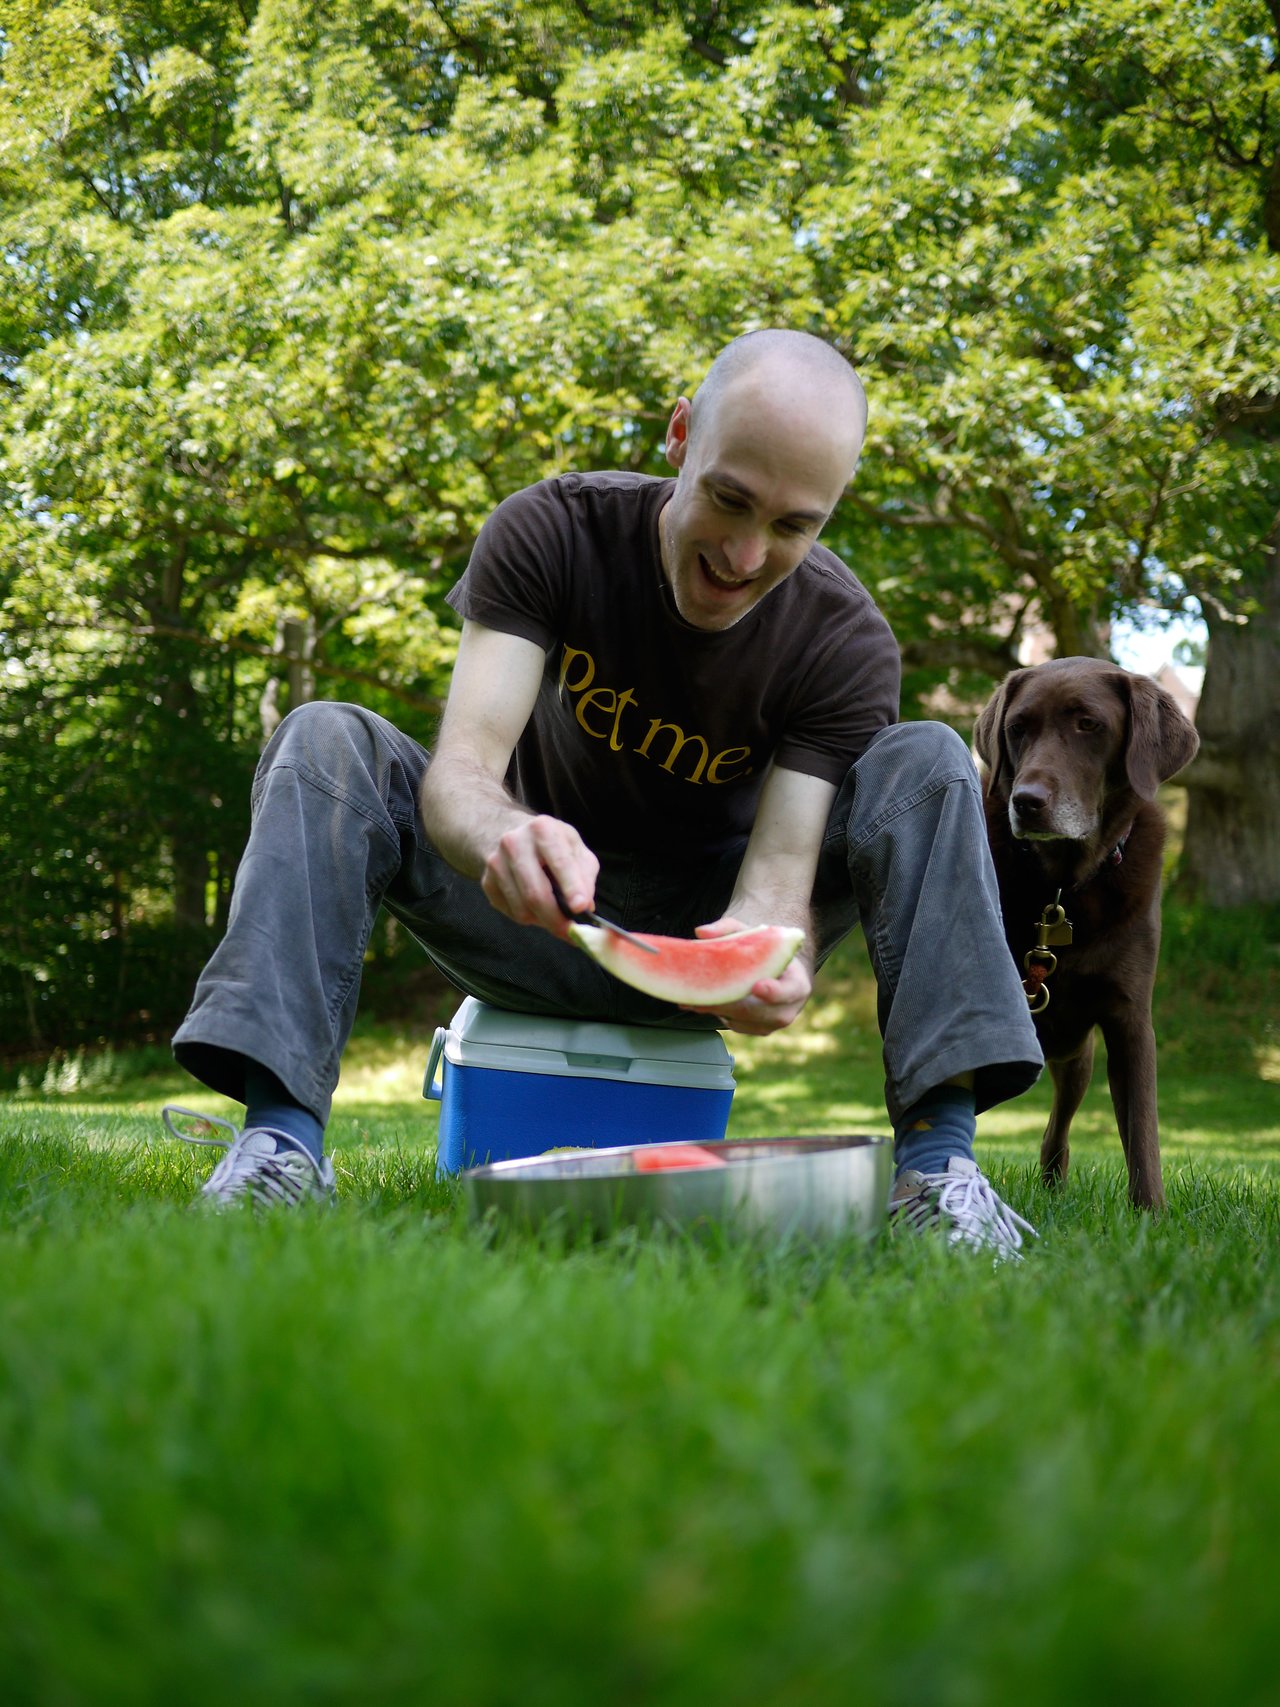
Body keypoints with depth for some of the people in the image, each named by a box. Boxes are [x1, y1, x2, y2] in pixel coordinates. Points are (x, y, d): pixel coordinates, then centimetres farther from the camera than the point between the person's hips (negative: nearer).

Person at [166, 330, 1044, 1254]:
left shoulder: (847, 643, -17)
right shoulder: (551, 531, -18)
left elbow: (782, 870, -27)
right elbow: (460, 771, -30)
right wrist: (503, 837, -55)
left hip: (705, 931, 0)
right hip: (545, 918, 0)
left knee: (929, 763, -22)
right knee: (326, 740, -24)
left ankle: (936, 1159, -32)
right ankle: (280, 1143, -35)